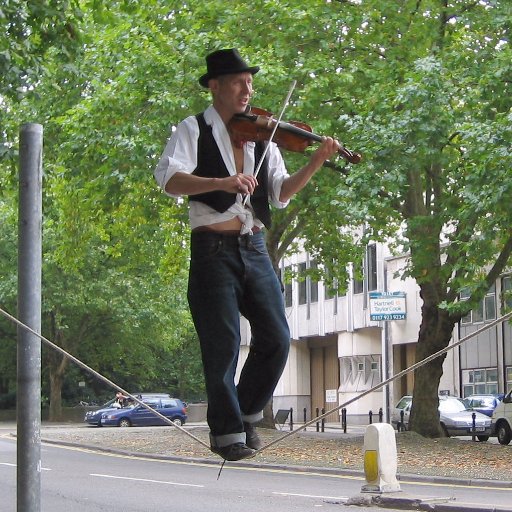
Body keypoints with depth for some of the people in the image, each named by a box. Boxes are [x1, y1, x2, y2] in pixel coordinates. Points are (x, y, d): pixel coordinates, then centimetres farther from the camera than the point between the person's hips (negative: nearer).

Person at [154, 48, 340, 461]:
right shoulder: (195, 130, 0)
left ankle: (247, 414, 21)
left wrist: (316, 162, -9)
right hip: (214, 248, -5)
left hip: (254, 248, 5)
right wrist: (222, 182, -29)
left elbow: (282, 193, 6)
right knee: (224, 343, -2)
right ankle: (227, 432, 9)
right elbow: (168, 178, -16)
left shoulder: (260, 136, 14)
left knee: (276, 338, 3)